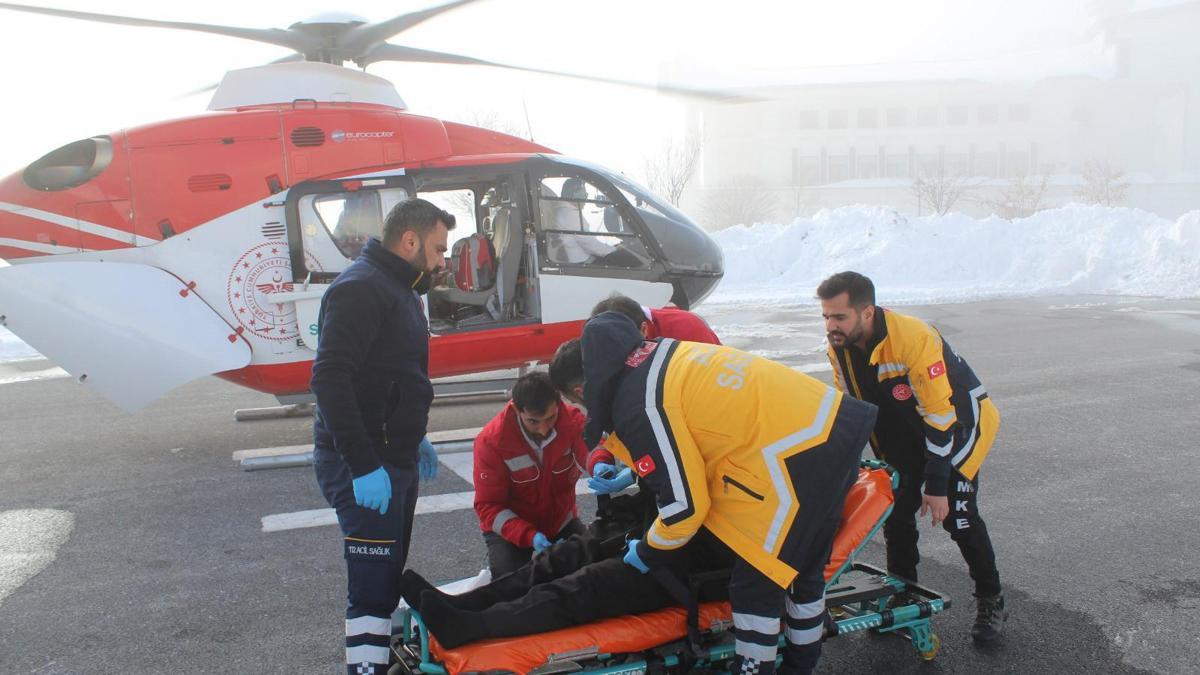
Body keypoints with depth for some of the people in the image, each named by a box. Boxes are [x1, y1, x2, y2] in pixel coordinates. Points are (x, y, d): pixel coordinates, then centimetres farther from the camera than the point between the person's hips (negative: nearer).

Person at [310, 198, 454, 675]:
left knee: (389, 575, 19)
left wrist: (413, 437, 22)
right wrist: (363, 465, -27)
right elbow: (330, 380, -25)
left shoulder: (398, 289, 15)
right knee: (373, 586, -8)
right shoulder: (360, 289, -17)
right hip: (362, 467, -10)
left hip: (394, 458, 10)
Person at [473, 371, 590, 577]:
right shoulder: (490, 441, -25)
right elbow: (487, 506, -21)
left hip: (562, 521, 3)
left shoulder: (573, 421, -21)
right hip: (510, 527, -3)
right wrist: (529, 536, -35)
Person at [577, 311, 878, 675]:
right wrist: (631, 474, 38)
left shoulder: (639, 406, -13)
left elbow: (685, 504, -11)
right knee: (804, 567, 23)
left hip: (797, 457, -10)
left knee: (756, 580, 2)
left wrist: (648, 553, 8)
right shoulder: (661, 354, 14)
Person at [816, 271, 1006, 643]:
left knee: (959, 518, -5)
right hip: (906, 436, 6)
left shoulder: (914, 339, -35)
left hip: (957, 423, -6)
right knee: (895, 511, 2)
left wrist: (936, 486, -29)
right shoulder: (839, 347, -14)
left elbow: (941, 415, -32)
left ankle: (992, 603, 16)